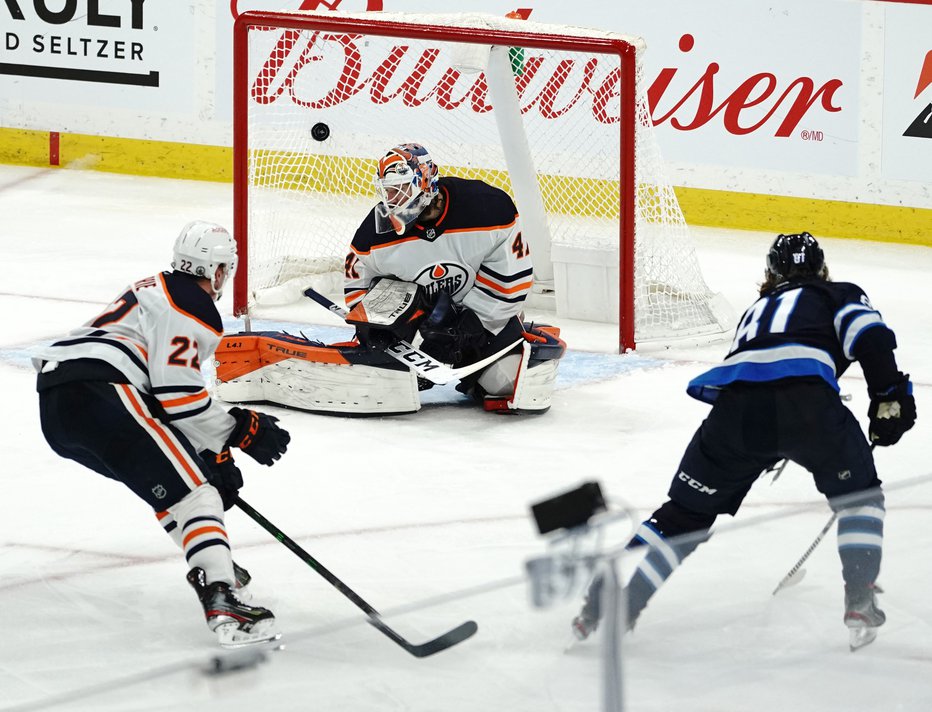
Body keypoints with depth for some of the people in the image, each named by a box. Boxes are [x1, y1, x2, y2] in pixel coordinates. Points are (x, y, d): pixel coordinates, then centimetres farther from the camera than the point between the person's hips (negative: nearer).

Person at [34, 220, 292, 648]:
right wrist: (239, 429, 1)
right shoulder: (192, 306, -1)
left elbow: (167, 387, 31)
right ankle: (222, 603, -29)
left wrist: (215, 457, 27)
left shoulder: (155, 292, 30)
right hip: (95, 394, -10)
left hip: (56, 407, 10)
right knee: (187, 486, -14)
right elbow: (178, 395, -10)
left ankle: (211, 562, 28)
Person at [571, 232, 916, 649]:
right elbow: (870, 335, 5)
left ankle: (610, 599, 5)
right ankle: (860, 601, 11)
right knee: (858, 491, 22)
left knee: (685, 512, 16)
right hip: (807, 400, -3)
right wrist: (889, 397, 6)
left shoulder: (758, 309, 41)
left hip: (735, 402, 3)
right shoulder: (839, 295, 27)